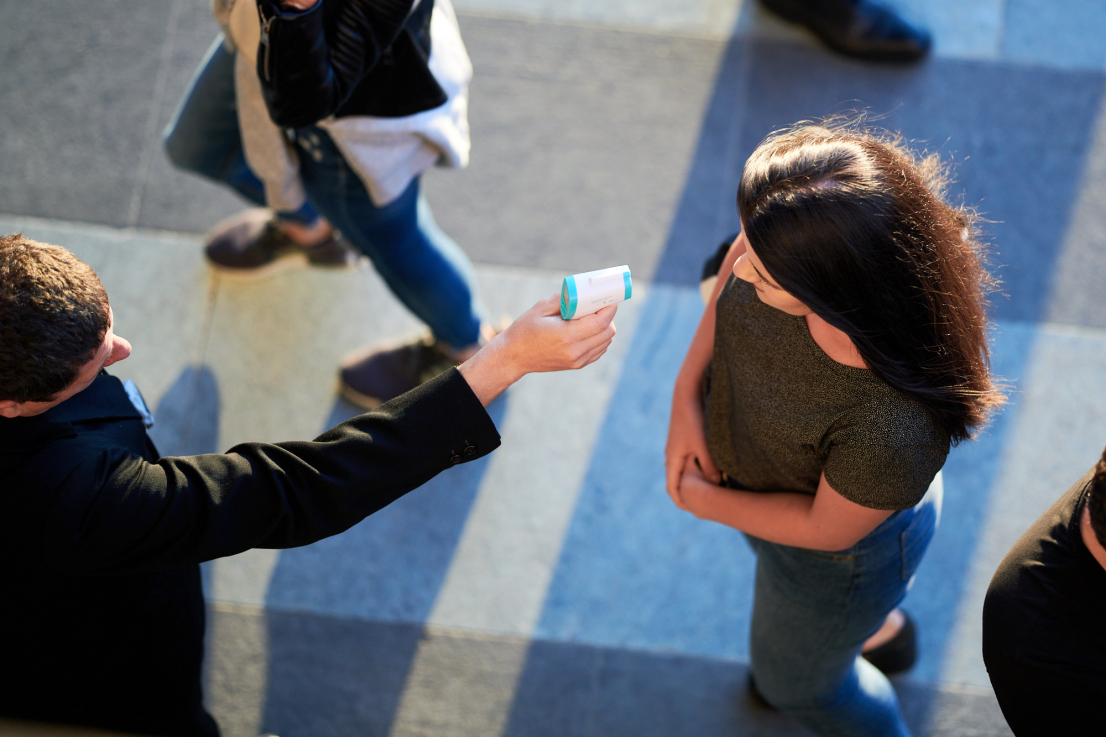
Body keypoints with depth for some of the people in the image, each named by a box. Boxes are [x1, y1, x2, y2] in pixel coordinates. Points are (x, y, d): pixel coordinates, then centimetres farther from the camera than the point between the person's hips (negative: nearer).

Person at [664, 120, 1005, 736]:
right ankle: (881, 629, 74)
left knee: (796, 678, 28)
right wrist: (687, 394, -15)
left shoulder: (895, 429, -49)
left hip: (834, 558, -6)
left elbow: (826, 529, -28)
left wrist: (705, 502, -13)